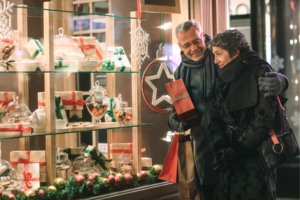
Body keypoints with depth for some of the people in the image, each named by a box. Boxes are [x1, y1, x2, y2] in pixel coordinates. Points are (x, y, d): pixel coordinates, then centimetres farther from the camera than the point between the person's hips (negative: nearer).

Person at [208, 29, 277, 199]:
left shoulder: (260, 72, -7)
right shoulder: (223, 79, 12)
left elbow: (263, 119, -15)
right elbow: (215, 119, 4)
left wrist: (235, 151, -16)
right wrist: (221, 147, -14)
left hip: (256, 157, -5)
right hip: (230, 160, 5)